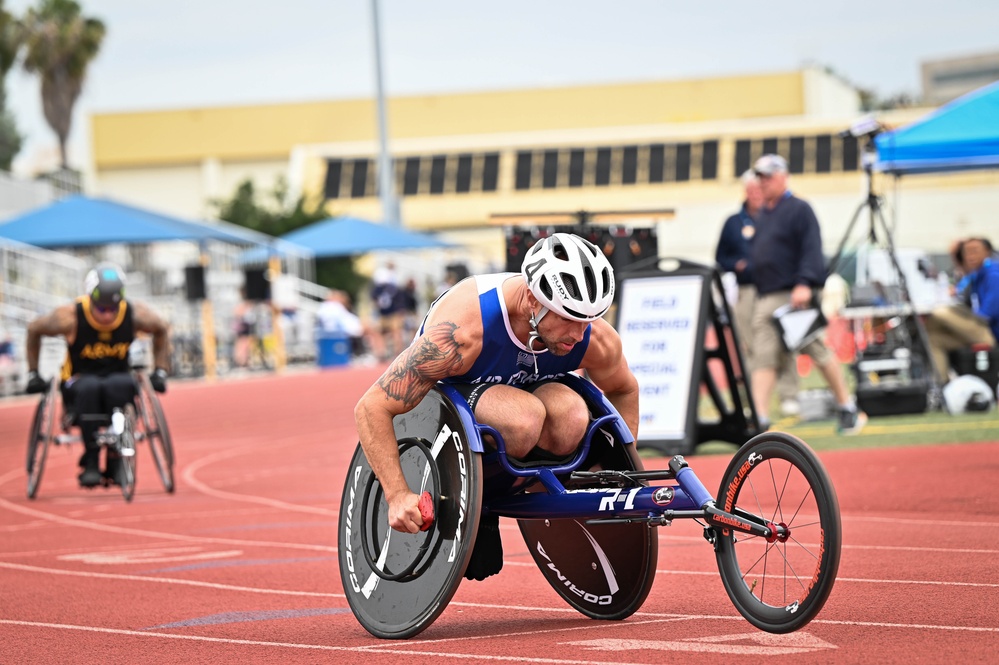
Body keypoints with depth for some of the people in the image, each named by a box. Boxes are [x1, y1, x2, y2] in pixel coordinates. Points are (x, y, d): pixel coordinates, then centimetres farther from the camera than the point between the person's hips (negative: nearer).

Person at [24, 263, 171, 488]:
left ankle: (116, 462, -26)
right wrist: (33, 374, 2)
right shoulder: (70, 317, -18)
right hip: (79, 382, -1)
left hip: (117, 378, 1)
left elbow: (161, 329, 9)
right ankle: (91, 462, -29)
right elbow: (33, 330, 1)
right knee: (89, 388, -39)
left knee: (120, 385, -37)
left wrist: (159, 372, 4)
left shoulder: (135, 315, -13)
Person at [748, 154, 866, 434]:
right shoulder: (763, 214, 19)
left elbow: (812, 250, -15)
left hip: (795, 296, -7)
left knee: (817, 350, -1)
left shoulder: (799, 209, -5)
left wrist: (805, 284, -25)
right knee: (763, 358, -5)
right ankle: (760, 418, -13)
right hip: (765, 299, 7)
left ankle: (847, 409, 11)